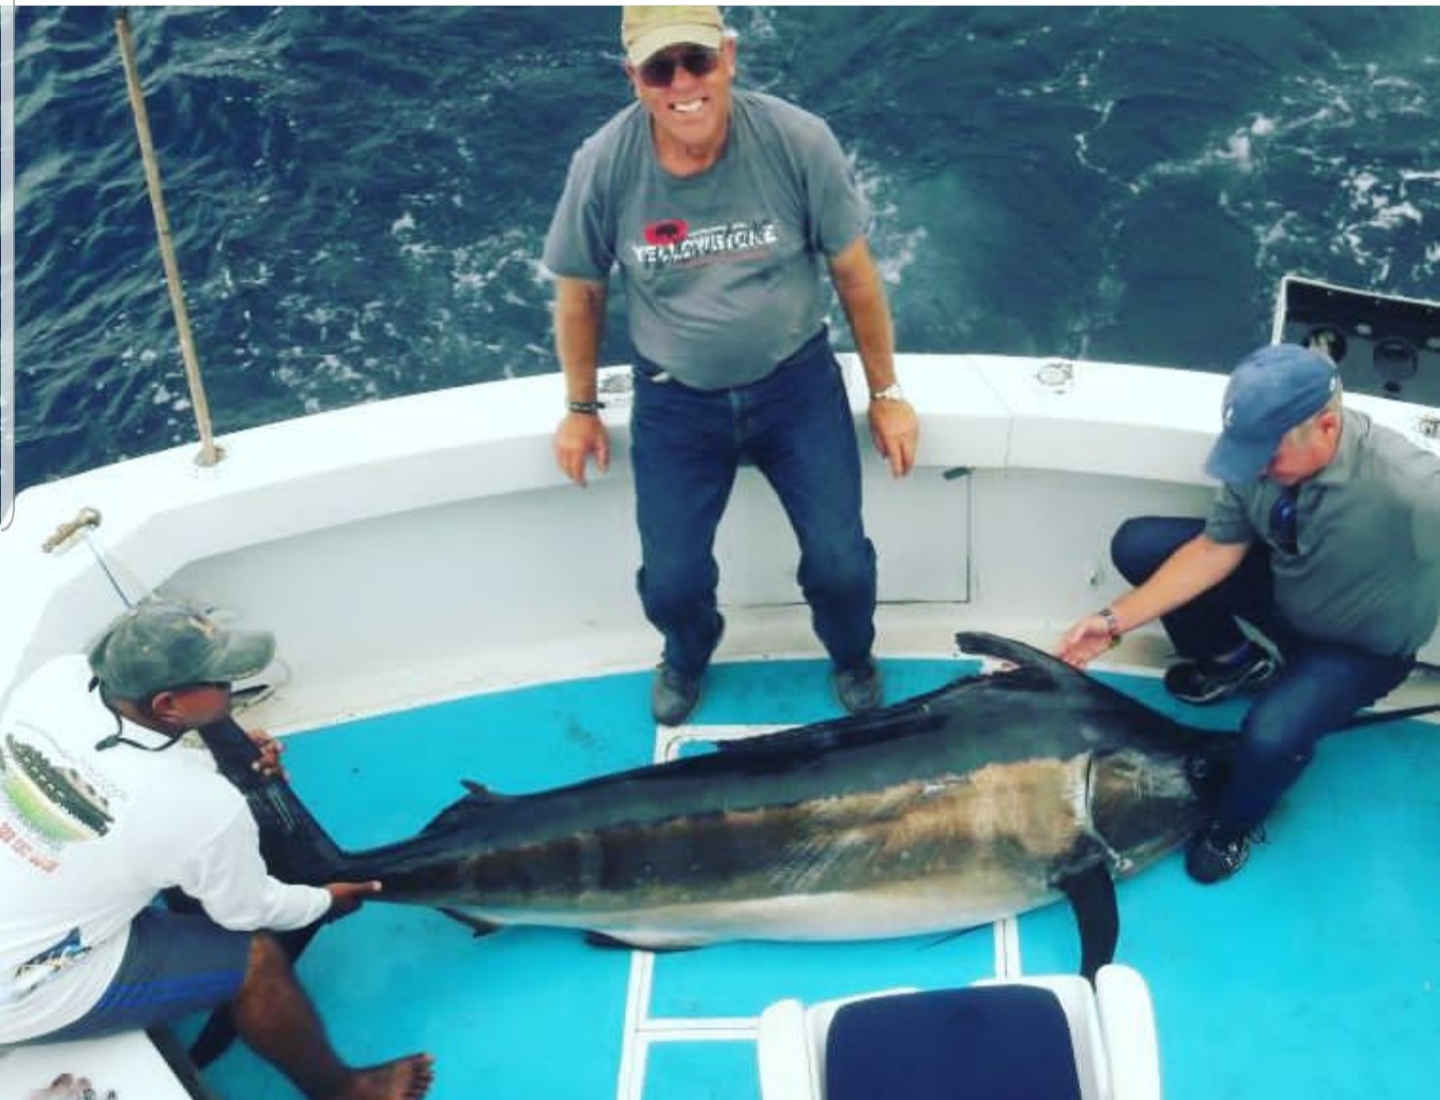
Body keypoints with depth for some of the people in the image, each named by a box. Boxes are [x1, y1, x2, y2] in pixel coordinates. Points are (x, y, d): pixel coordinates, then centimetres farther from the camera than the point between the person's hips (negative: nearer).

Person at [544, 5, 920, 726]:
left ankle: (851, 657, 35)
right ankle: (686, 660, 39)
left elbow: (855, 275, -5)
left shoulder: (798, 141, -17)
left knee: (842, 566, -3)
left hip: (796, 382, 0)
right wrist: (580, 409, 9)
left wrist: (886, 394, 2)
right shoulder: (603, 164, -15)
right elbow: (579, 293, 1)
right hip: (674, 401, 1)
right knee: (670, 583, 0)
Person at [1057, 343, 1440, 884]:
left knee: (1271, 734, -32)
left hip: (1359, 646, -5)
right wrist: (1115, 621, -16)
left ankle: (1232, 824, 6)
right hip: (1281, 585, 5)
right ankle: (1233, 663, 16)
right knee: (1136, 545, -7)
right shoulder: (1260, 454, -22)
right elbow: (1216, 548, -11)